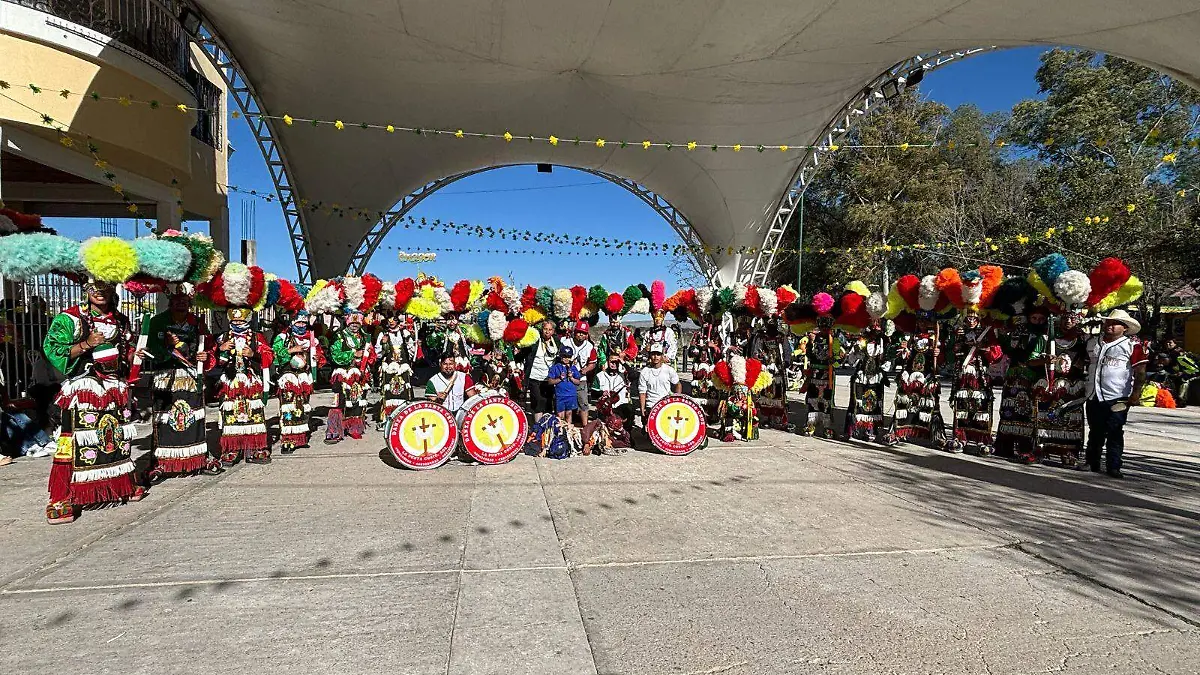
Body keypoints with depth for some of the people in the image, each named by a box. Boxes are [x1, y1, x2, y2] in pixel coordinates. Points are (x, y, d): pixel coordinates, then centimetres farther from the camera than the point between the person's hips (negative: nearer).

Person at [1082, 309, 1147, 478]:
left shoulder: (1132, 345, -3)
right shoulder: (1092, 343, 13)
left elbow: (1140, 372, -7)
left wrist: (1136, 392, -15)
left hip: (1117, 399, -5)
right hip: (1093, 397, 5)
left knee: (1114, 434, -2)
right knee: (1095, 433, 13)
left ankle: (1113, 467, 5)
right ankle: (1092, 463, 21)